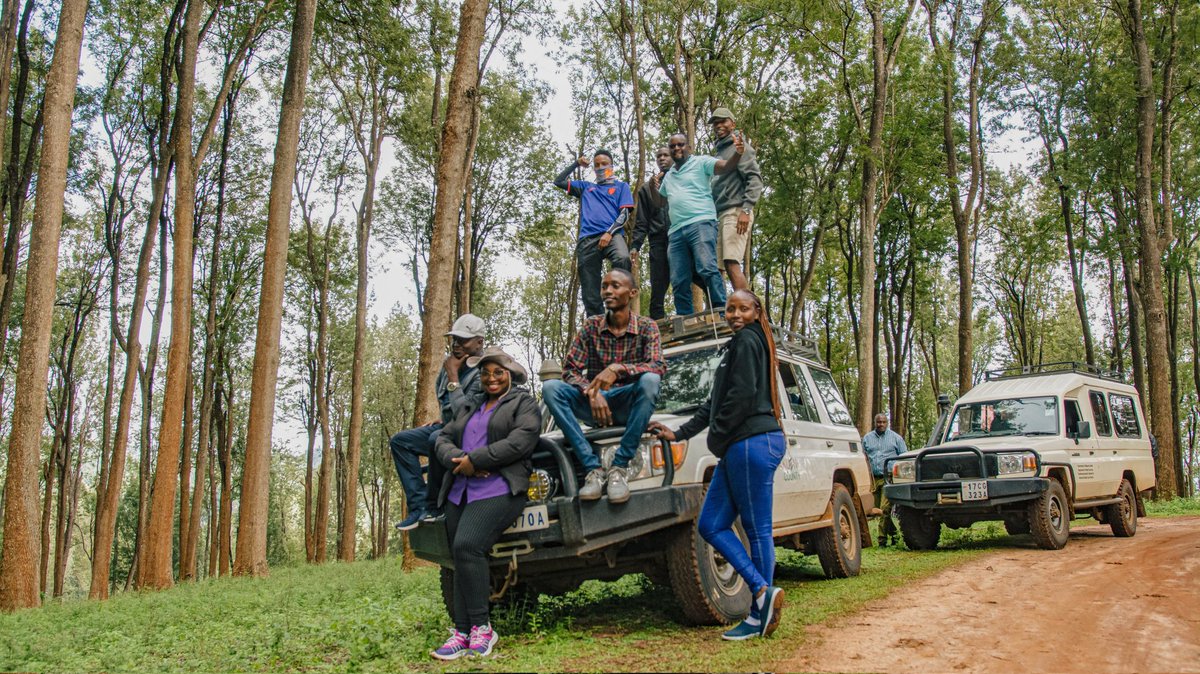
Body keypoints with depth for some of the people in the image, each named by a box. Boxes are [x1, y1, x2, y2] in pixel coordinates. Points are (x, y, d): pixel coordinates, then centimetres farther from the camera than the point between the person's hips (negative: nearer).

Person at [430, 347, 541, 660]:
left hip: (498, 490, -7)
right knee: (461, 555, 0)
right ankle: (463, 632, 2)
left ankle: (480, 627, -15)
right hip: (459, 492, 7)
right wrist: (459, 460, -7)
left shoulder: (524, 403, 7)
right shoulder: (468, 409, 26)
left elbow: (521, 441, -10)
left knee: (467, 547, -24)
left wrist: (475, 460, -13)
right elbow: (443, 440, 17)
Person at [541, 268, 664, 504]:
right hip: (595, 405, 2)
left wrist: (618, 369, -32)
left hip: (627, 405, -2)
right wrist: (591, 392, -22)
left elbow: (658, 366, -17)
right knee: (550, 387, -22)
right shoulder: (591, 326, 4)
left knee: (650, 380, -33)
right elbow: (570, 370, -1)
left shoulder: (646, 327, 0)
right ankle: (594, 468, -27)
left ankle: (619, 467, -28)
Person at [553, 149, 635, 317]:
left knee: (623, 259, -39)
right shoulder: (586, 187, 31)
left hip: (612, 235, -3)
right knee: (590, 295, -7)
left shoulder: (621, 186, 20)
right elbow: (559, 182, 30)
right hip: (587, 239, 3)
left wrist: (609, 233, -9)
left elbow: (624, 214, 6)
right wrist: (576, 164, 27)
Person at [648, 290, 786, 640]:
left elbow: (742, 396, -16)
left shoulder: (747, 341, -5)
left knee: (757, 529, -4)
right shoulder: (735, 347, 24)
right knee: (710, 525, 5)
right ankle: (763, 591, 2)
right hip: (738, 447, 10)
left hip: (753, 442, -10)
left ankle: (759, 614, 2)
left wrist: (717, 438, -7)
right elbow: (715, 403, 24)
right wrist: (679, 433, 19)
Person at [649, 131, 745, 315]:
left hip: (701, 223, -6)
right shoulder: (667, 176, 26)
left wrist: (737, 153, -29)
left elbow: (726, 167, -7)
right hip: (676, 231, 6)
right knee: (679, 282, 3)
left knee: (707, 268, -24)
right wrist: (653, 188, 13)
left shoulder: (701, 162, 8)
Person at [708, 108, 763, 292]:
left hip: (735, 212, -8)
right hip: (718, 214, 8)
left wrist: (746, 210, -19)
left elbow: (755, 178, -8)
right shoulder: (717, 152, 26)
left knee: (731, 262, -21)